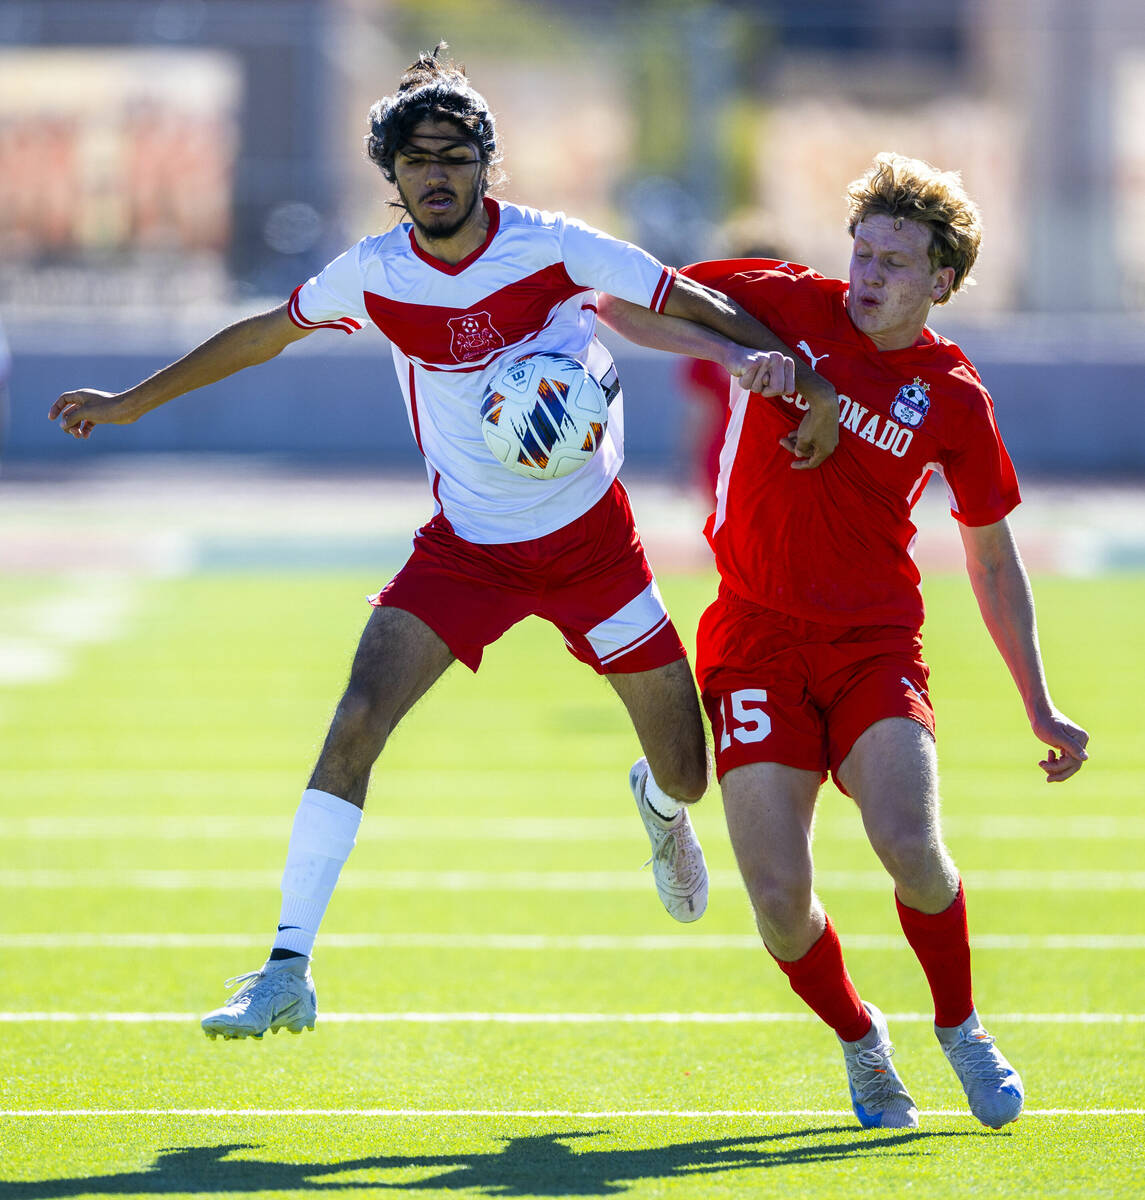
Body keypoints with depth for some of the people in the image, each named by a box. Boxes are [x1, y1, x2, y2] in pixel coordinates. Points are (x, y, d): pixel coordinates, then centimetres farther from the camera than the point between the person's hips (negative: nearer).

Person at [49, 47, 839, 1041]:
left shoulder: (553, 248, -16)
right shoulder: (372, 275, -8)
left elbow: (696, 304, -11)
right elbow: (265, 333, 10)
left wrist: (799, 374, -26)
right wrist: (133, 402, 15)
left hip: (590, 538, -1)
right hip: (466, 547, 1)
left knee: (689, 774, 3)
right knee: (357, 723, -20)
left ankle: (661, 802, 45)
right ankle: (288, 972, -17)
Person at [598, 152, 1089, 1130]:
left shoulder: (952, 398, 0)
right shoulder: (786, 306, -1)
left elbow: (994, 560, 11)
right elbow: (623, 302, 3)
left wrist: (1040, 708, 9)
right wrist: (730, 351, -14)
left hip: (876, 639, 0)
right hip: (756, 638, 0)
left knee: (910, 846, -25)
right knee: (779, 894, -13)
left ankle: (961, 1028, 5)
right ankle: (858, 1039, 18)